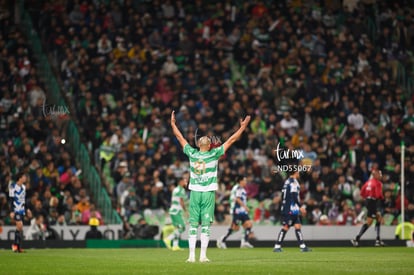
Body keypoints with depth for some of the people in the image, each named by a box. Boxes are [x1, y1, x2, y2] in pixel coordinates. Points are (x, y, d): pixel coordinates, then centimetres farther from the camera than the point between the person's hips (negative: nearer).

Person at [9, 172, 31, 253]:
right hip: (16, 209, -7)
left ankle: (18, 247, 9)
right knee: (20, 226, -16)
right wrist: (12, 211, -16)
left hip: (22, 210, 7)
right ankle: (15, 245, -6)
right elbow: (11, 200, -12)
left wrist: (27, 209, 19)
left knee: (19, 228, 7)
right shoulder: (13, 186, -11)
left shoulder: (23, 187, 13)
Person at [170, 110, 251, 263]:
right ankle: (203, 255, -4)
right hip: (209, 193, -2)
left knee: (193, 225, 2)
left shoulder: (192, 154, 0)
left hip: (194, 193, 2)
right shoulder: (214, 154, -5)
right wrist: (243, 127, 9)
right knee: (206, 225, -1)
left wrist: (173, 124, 24)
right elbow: (231, 140, 1)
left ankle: (192, 255, -3)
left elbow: (180, 137, 12)